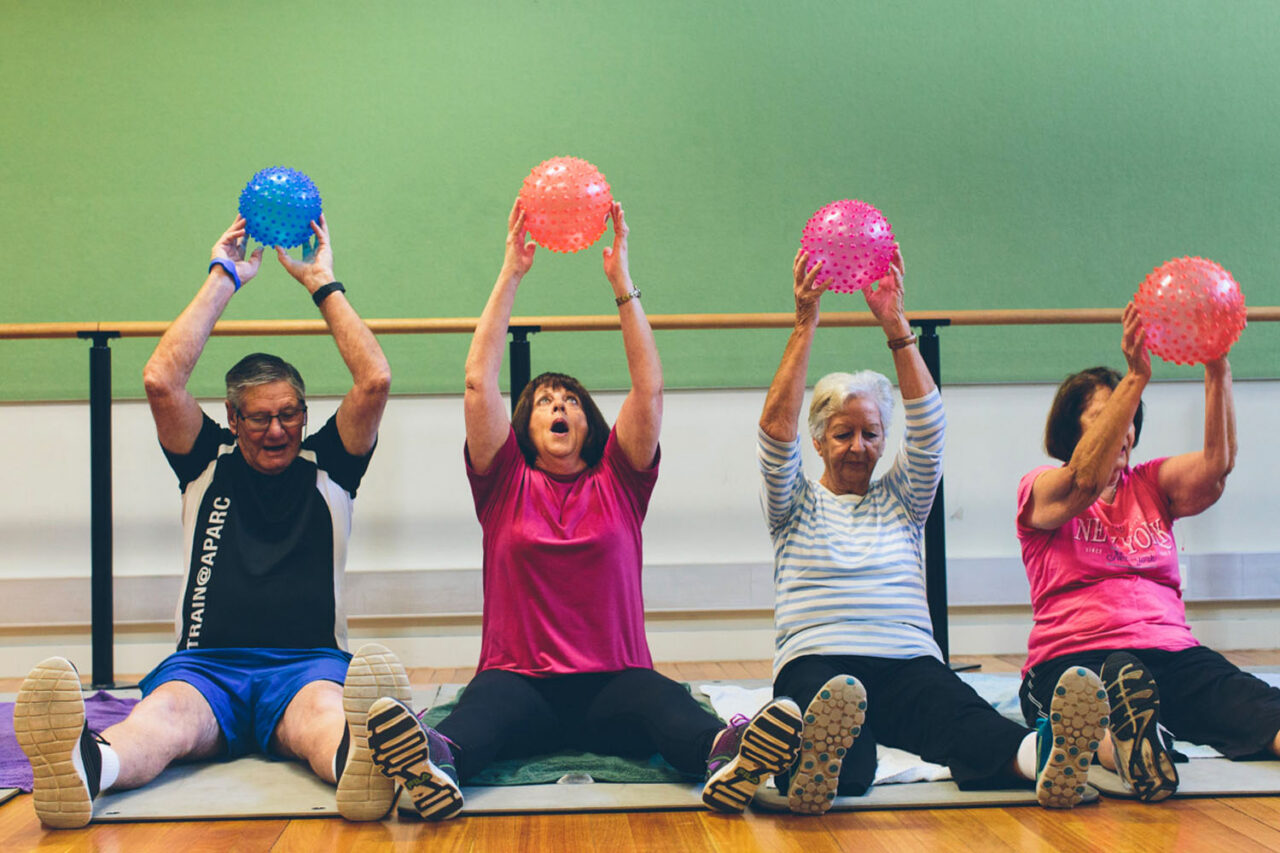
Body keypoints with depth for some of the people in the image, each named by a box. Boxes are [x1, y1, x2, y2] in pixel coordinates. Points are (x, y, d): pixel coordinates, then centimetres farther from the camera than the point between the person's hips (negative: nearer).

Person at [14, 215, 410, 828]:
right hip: (205, 663, 1)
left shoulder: (326, 466, 18)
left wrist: (321, 284, 12)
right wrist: (223, 279, 8)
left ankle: (361, 756, -76)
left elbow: (374, 381, 5)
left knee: (324, 711, -38)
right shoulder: (209, 465, 19)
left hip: (307, 665, 0)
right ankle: (83, 765, -71)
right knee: (162, 716, -36)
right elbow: (160, 381, 4)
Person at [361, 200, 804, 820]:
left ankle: (726, 756, -65)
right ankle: (434, 762, -68)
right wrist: (511, 274, 6)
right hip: (519, 680, -1)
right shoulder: (506, 484, 16)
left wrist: (622, 284, 5)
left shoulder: (617, 483, 18)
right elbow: (479, 381, 6)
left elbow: (649, 389, 7)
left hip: (612, 683, 1)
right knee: (482, 708, -36)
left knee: (669, 706, -34)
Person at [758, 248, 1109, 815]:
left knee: (962, 715, -37)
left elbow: (927, 426, 6)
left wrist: (895, 325, -3)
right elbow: (777, 428, 0)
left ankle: (1034, 755, -68)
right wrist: (805, 322, -6)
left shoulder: (900, 499, 23)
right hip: (815, 660, -1)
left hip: (907, 660, 1)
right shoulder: (796, 504, 17)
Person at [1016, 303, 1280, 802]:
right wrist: (1136, 376, -23)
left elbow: (1217, 465, 2)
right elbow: (1085, 480, -15)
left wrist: (1218, 369, -12)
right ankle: (1128, 746, -74)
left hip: (1169, 649, 4)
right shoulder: (1040, 490, 10)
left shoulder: (1151, 485, 23)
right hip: (1071, 655, -3)